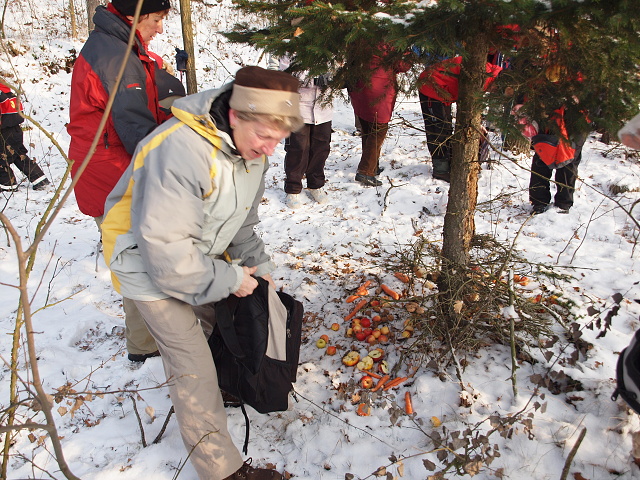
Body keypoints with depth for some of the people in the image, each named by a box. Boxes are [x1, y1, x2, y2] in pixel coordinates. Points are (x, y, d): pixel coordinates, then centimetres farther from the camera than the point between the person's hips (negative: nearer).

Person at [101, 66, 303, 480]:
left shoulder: (252, 148, -7)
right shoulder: (181, 151, -37)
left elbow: (243, 220, 8)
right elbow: (164, 249, -34)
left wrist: (258, 264, -3)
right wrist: (227, 279, -24)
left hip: (201, 255, 8)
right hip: (151, 266, -8)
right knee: (193, 366, -3)